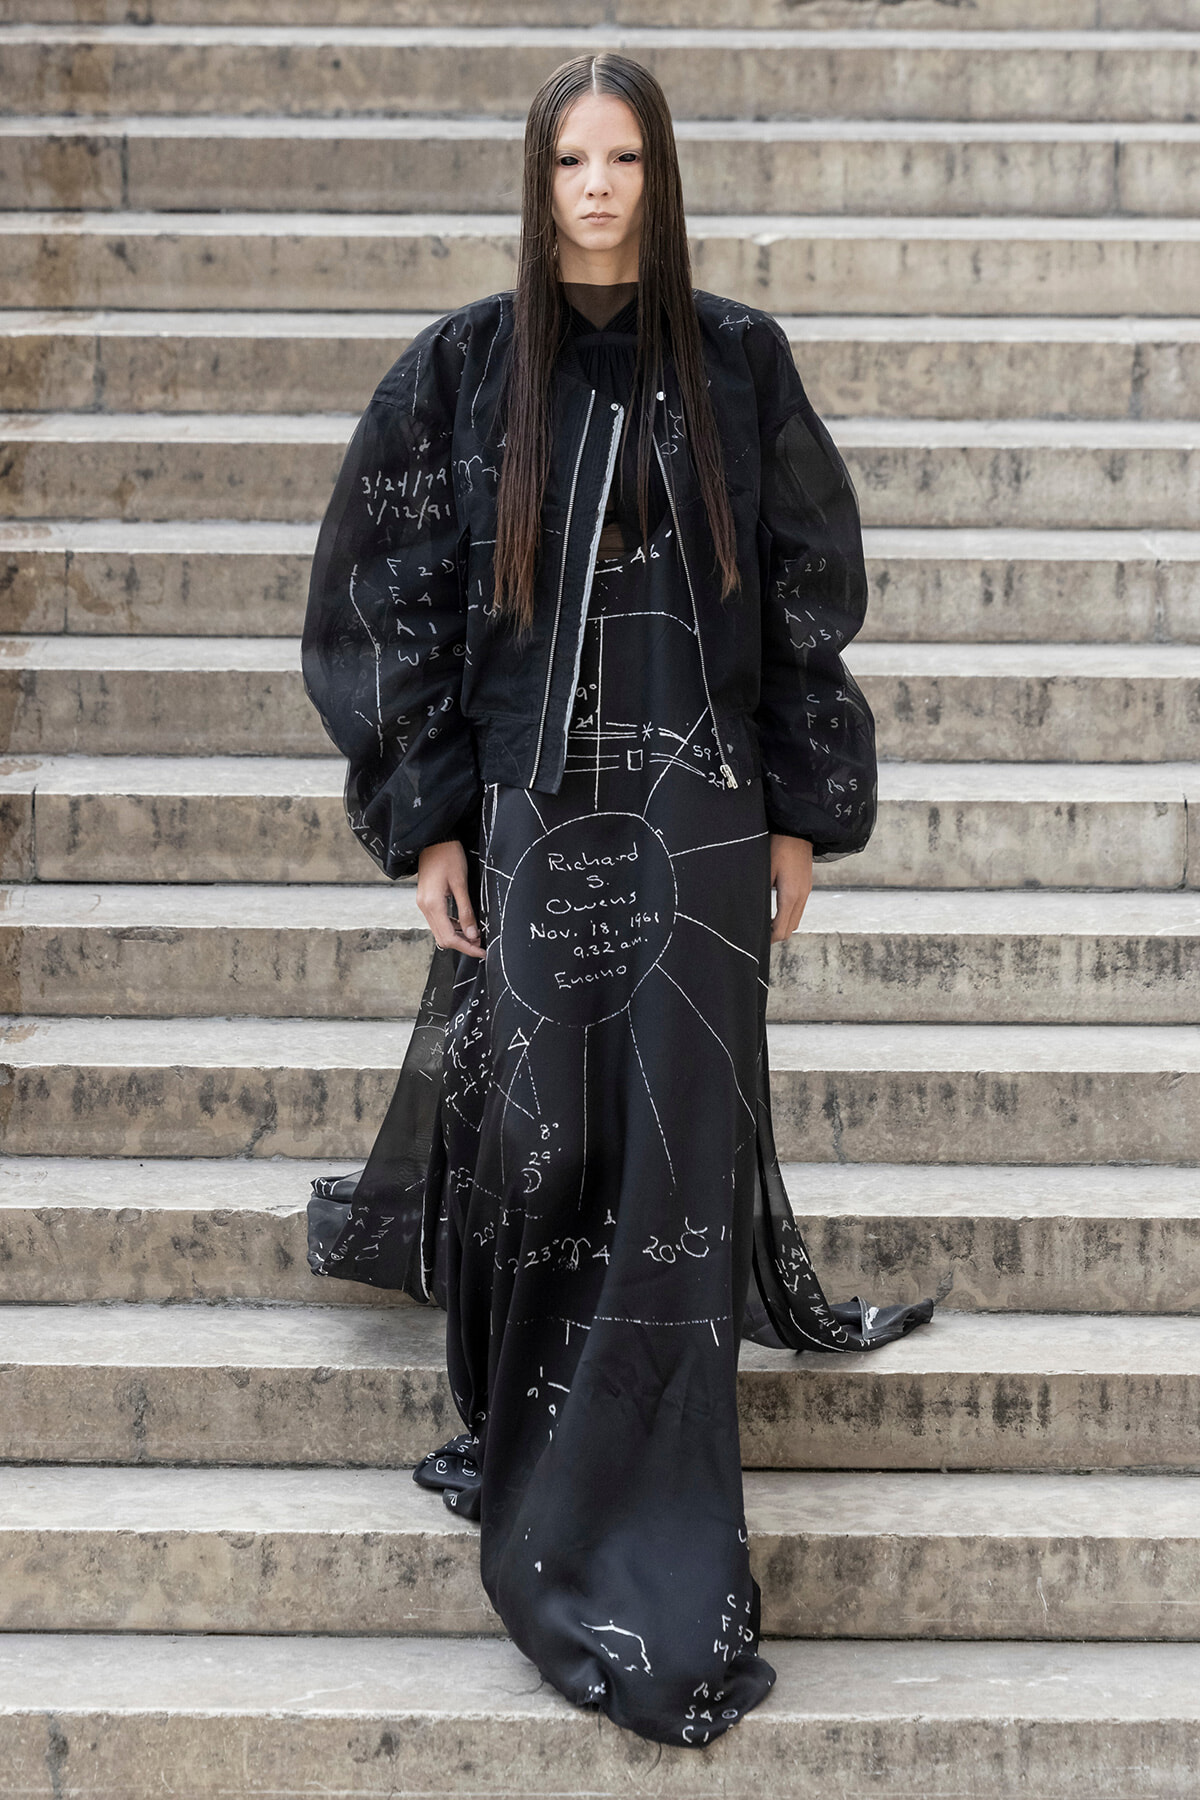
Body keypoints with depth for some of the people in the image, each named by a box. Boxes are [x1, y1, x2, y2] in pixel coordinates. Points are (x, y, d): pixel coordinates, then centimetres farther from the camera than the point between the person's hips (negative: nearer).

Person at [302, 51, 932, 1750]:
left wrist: (802, 813, 3)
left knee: (677, 1155, -1)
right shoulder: (462, 367, 1)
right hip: (529, 808, 0)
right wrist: (425, 819, -3)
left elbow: (809, 590, 6)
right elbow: (391, 598, 2)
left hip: (699, 812, 0)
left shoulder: (738, 361, 3)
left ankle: (639, 1543, 9)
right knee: (533, 1135, 0)